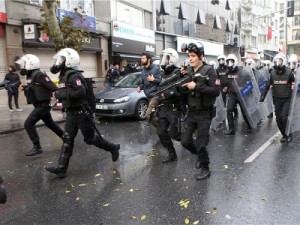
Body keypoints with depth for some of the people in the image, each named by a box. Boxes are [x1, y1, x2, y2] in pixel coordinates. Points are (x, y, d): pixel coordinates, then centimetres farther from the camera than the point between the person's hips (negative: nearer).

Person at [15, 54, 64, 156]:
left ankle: (37, 147, -6)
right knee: (50, 124, 19)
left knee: (28, 124, -12)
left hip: (43, 105, -10)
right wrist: (25, 88, 5)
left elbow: (52, 87, -25)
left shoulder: (39, 75, -18)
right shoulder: (30, 76, 11)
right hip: (39, 105, 10)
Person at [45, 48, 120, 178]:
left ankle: (113, 148, 25)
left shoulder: (73, 75, -19)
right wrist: (60, 95, 9)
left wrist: (62, 94, -28)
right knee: (67, 140, 5)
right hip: (71, 113, 9)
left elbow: (81, 92, -33)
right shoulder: (64, 75, 12)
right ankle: (61, 168, 8)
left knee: (91, 138, 3)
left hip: (82, 113, -9)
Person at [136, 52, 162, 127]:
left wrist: (153, 79, -25)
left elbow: (161, 81, -11)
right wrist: (140, 87, 3)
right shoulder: (143, 70, 14)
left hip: (155, 95, -7)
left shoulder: (156, 68, -8)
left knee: (148, 115, -16)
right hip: (149, 96, 7)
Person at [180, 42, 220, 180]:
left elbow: (216, 91, -21)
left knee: (200, 144, 0)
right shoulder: (188, 71, 6)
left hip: (204, 114, -6)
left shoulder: (209, 71, -11)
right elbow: (183, 91, 11)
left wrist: (197, 86, -25)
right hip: (191, 112, 6)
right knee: (185, 141, 9)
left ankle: (205, 169, 21)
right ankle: (200, 155, 37)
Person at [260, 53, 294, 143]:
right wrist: (262, 97, -1)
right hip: (277, 99, 4)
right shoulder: (273, 73, -2)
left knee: (284, 117, -14)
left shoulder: (289, 73, -12)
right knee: (278, 118, 6)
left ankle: (289, 133, 9)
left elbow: (294, 84, -3)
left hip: (287, 99, -4)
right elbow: (267, 86, 3)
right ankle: (284, 135, 23)